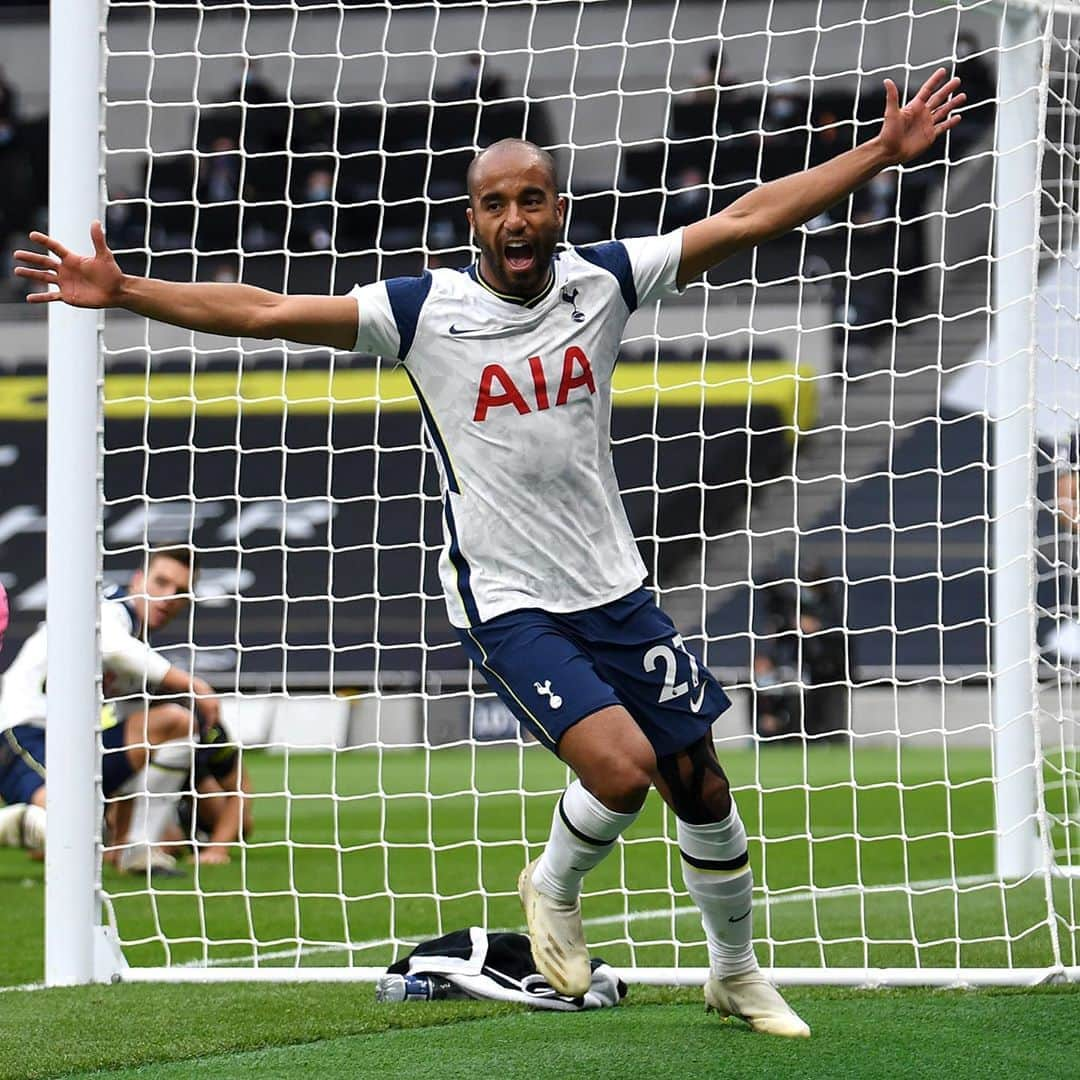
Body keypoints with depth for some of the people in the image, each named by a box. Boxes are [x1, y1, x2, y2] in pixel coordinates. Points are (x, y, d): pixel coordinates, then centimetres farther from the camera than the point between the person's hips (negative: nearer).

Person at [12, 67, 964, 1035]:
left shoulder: (602, 280, -2)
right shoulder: (425, 310, -9)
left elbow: (745, 221, 1)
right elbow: (265, 312, -12)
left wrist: (884, 153, -2)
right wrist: (122, 292, -18)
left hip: (615, 590, 4)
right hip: (508, 605, -4)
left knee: (700, 783, 9)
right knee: (623, 767, -23)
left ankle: (737, 976, 31)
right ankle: (554, 890, 10)